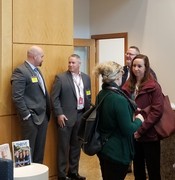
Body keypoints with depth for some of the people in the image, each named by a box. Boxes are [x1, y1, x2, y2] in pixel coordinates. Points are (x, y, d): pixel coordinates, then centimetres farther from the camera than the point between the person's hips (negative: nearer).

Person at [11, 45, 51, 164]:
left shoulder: (37, 70, 16)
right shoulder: (20, 71, -13)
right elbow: (17, 97, -18)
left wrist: (48, 112, 13)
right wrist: (26, 116, -18)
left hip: (43, 116, 8)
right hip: (31, 118, -8)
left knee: (40, 149, 14)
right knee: (28, 149, 1)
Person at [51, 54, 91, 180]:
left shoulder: (86, 78, 9)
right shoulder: (61, 78, -6)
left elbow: (88, 96, 14)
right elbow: (54, 97, -8)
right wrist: (59, 114, -14)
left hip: (81, 116, 5)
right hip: (66, 117, -5)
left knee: (76, 146, 13)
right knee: (64, 147, 3)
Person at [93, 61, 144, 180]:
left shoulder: (101, 95, 1)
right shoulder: (119, 99, -25)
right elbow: (128, 130, -23)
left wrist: (131, 113, 18)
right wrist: (139, 120, -5)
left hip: (103, 148, 8)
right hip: (117, 152, -8)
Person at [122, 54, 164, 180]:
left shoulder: (153, 86, -11)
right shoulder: (128, 85, 6)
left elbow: (157, 111, -17)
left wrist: (141, 130, -18)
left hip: (149, 135, -5)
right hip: (133, 134, 5)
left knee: (153, 170, 6)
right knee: (137, 168, 18)